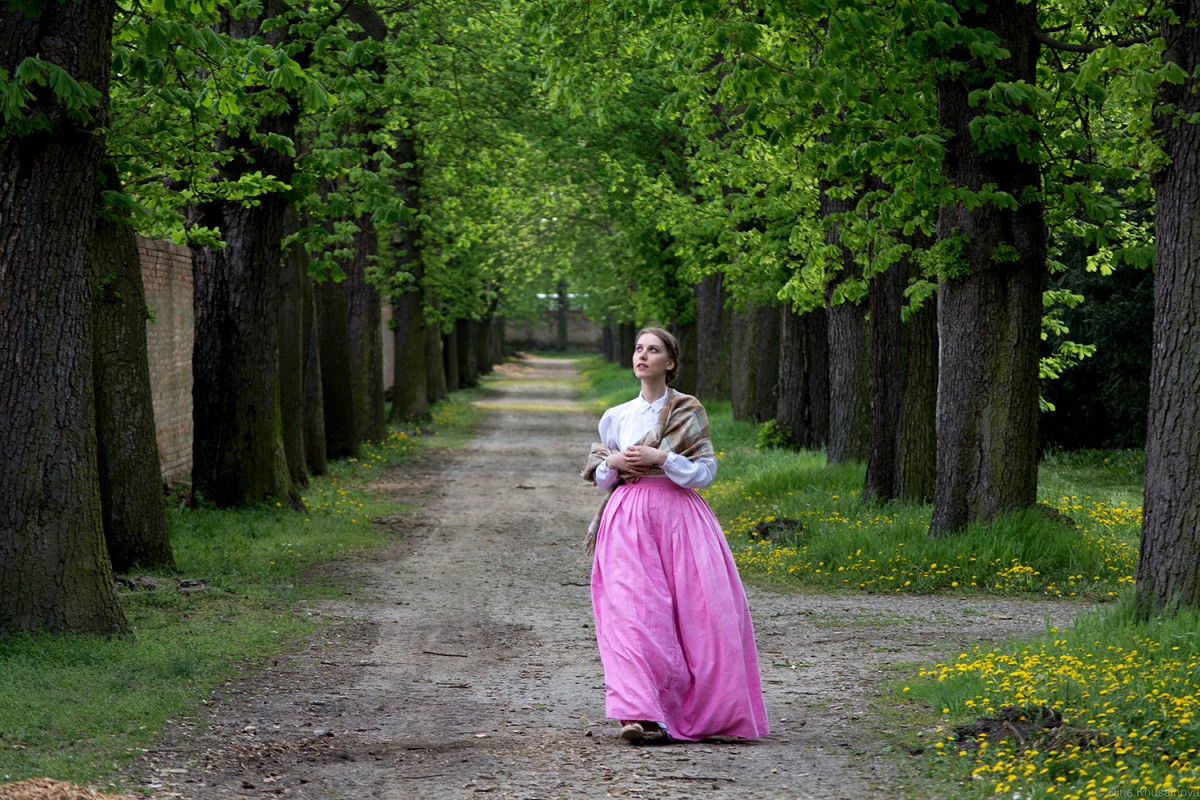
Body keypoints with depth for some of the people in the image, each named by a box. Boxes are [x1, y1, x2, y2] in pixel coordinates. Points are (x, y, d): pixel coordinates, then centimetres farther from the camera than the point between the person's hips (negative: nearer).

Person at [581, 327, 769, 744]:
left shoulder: (688, 412, 5)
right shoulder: (616, 417, 14)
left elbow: (706, 470, -1)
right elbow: (599, 474, 21)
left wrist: (659, 458, -12)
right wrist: (614, 463, -1)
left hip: (678, 516, -1)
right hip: (628, 517, 1)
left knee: (700, 610, -8)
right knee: (631, 610, -14)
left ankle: (708, 709, 5)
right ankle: (637, 712, -22)